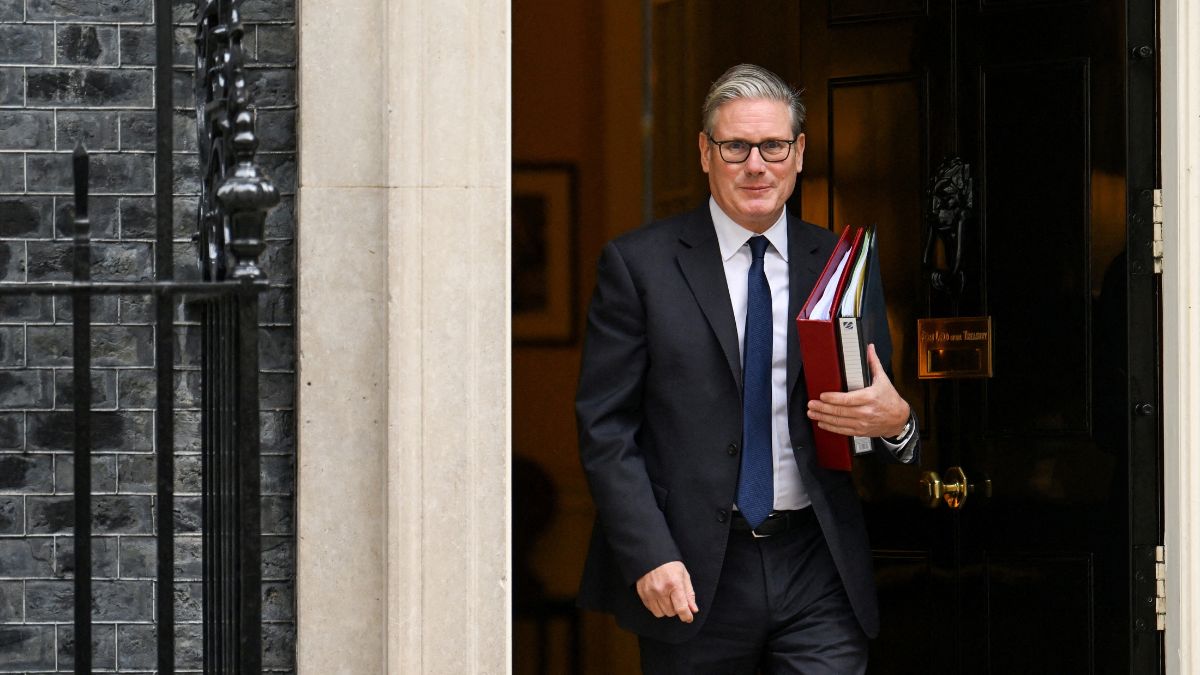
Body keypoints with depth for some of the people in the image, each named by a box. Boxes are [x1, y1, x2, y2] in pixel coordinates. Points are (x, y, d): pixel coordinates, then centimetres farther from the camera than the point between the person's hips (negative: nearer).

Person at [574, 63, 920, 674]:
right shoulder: (638, 263, 1)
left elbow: (881, 407, 14)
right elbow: (605, 429, -3)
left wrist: (896, 421, -11)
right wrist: (650, 557, -13)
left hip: (819, 576, 2)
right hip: (693, 581, -2)